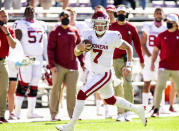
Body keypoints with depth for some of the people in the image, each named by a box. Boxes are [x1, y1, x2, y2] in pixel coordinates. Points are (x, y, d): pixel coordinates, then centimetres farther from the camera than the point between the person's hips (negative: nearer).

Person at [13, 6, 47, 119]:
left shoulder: (41, 25, 17)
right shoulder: (20, 24, -2)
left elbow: (45, 45, 20)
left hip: (38, 58, 6)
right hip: (25, 58, -6)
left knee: (34, 85, 6)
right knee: (24, 83, -11)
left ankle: (31, 111, 10)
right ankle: (17, 110, -6)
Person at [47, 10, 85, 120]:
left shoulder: (75, 31, 10)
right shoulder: (55, 32, -2)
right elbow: (50, 49, -5)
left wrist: (82, 63, 12)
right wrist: (52, 65, -12)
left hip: (72, 65, 4)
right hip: (59, 66, -4)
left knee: (72, 89, 5)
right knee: (56, 89, -2)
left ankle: (72, 113, 13)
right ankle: (53, 113, 3)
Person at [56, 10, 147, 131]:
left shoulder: (112, 37, -16)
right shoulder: (89, 35, -3)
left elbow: (128, 48, -4)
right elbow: (77, 53, 1)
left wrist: (129, 66, -12)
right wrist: (79, 47, -23)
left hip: (104, 74, -7)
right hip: (96, 74, 7)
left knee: (82, 94, -14)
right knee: (110, 100, 22)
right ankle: (137, 109, 41)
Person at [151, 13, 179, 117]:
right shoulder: (162, 35, 4)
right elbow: (156, 50, 10)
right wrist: (152, 62, 1)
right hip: (164, 67, 0)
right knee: (160, 86, -13)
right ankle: (156, 109, -8)